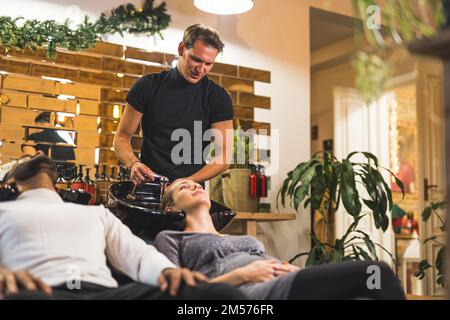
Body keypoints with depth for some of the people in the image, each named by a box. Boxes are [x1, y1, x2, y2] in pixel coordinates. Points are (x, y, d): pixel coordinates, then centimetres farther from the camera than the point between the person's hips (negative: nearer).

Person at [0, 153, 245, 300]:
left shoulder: (96, 213, 37)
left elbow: (136, 252, 21)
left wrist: (166, 270, -4)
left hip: (106, 292, 3)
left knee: (222, 295, -27)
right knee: (22, 298, -46)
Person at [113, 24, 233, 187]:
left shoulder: (218, 97, 2)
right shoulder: (148, 86, 5)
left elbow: (223, 157, 0)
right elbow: (122, 137, 9)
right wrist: (133, 164, -12)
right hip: (147, 185, 1)